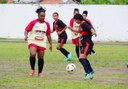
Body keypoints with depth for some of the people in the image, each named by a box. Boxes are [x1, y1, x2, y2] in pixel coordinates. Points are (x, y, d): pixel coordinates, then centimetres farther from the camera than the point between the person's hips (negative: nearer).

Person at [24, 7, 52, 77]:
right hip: (33, 42, -3)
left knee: (41, 57, 4)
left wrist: (50, 44, 15)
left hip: (42, 43, 3)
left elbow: (48, 35, 14)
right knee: (32, 54, -25)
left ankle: (40, 72, 20)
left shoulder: (46, 24, 5)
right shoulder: (33, 22, -5)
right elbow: (26, 30, -6)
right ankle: (32, 69, -4)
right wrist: (26, 36, -27)